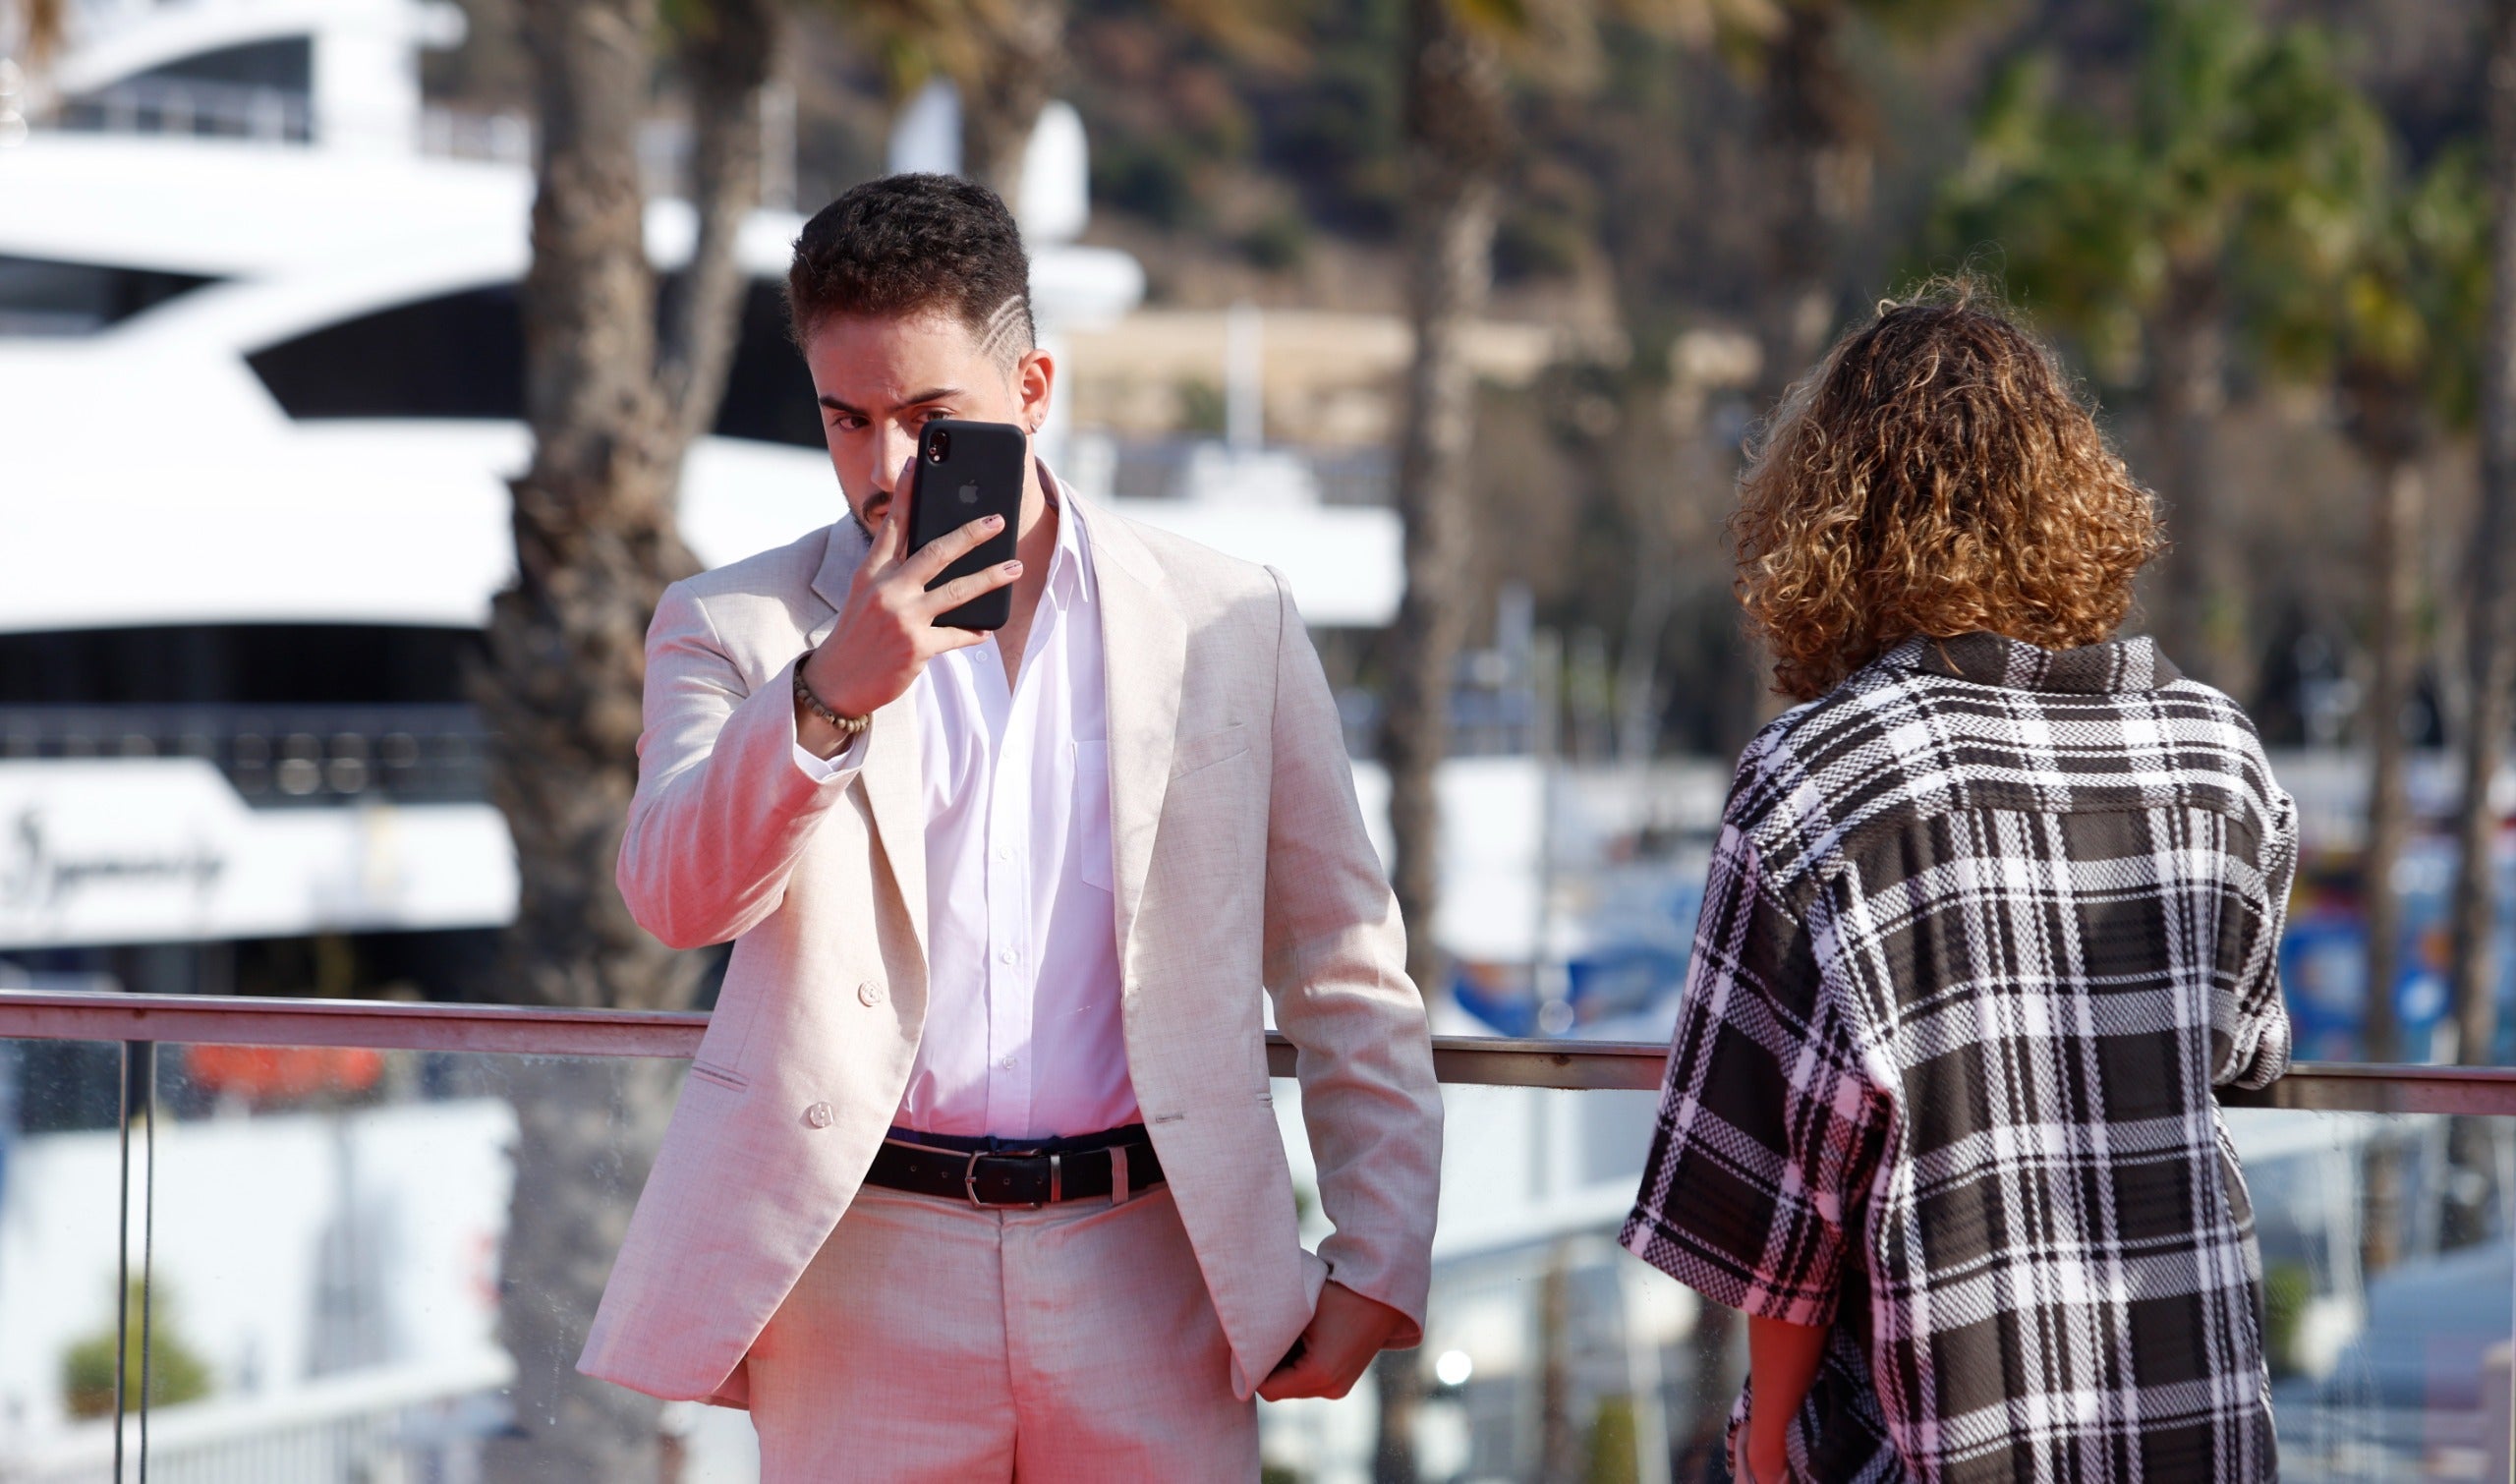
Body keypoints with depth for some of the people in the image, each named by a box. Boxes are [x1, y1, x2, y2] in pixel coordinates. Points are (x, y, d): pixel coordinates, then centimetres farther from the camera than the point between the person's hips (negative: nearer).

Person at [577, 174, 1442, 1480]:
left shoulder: (1228, 624, 7)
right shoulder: (736, 628, 6)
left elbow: (1343, 973, 10)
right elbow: (674, 897, -12)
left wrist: (1377, 1264, 5)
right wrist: (831, 693, -26)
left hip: (1147, 1274, 1)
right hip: (865, 1267, 0)